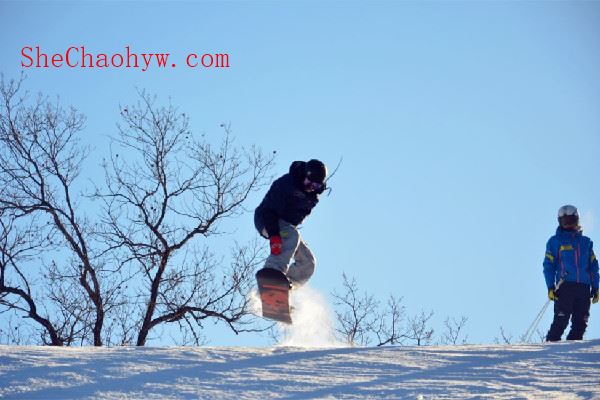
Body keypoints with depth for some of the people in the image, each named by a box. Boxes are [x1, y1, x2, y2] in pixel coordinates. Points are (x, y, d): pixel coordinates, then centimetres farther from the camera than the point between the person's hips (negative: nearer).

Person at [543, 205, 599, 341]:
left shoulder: (586, 242, 18)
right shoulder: (555, 241, 8)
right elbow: (548, 266, 3)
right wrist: (551, 288, -8)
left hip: (584, 288, 4)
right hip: (564, 287, -4)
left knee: (580, 323, 0)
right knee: (561, 321, -13)